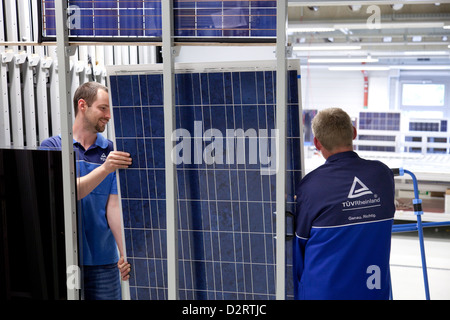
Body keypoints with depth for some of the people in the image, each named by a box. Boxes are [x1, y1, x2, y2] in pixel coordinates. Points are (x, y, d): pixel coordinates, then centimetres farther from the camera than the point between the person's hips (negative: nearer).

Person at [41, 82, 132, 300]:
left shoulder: (111, 151, 5)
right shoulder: (52, 146, 1)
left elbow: (113, 206, -1)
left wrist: (125, 253, -10)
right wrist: (105, 169, -27)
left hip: (104, 258, 2)